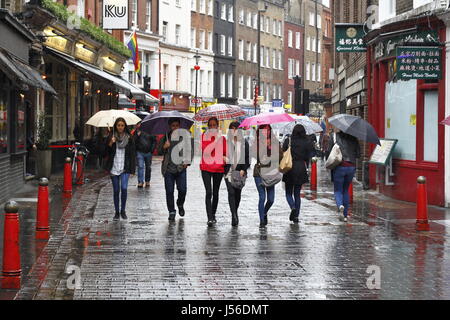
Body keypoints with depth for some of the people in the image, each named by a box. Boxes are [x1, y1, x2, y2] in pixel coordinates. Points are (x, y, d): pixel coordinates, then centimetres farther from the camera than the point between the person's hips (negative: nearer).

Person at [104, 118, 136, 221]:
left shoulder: (129, 138, 3)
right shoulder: (111, 137, 3)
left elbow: (133, 154, 5)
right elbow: (106, 152, -1)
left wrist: (132, 170, 0)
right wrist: (110, 144, -20)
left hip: (125, 169, -1)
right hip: (114, 168, 1)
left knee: (124, 188, -15)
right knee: (116, 191, 4)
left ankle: (123, 211, 0)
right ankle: (117, 212, 15)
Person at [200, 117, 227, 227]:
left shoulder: (222, 138, 6)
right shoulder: (204, 136, 0)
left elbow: (225, 153, 12)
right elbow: (205, 150, -13)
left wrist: (225, 159, -8)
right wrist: (215, 140, -18)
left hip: (219, 168, 3)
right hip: (206, 168, -3)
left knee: (215, 193, 12)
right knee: (209, 192, -13)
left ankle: (213, 215, 29)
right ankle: (210, 218, -17)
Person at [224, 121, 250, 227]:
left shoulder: (244, 142, 5)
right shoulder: (226, 142, 6)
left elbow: (247, 157, 4)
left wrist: (243, 169, -7)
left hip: (240, 171, 1)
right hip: (229, 170, -1)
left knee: (238, 193, 8)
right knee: (231, 192, -12)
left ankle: (235, 213, 27)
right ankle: (234, 215, -17)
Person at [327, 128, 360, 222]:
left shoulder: (334, 136, -3)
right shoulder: (353, 138, 5)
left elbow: (329, 151, -4)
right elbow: (358, 154, 5)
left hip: (340, 166, -3)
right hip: (351, 167, 3)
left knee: (338, 190, 6)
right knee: (346, 190, 17)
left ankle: (340, 205, -25)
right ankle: (345, 215, 15)